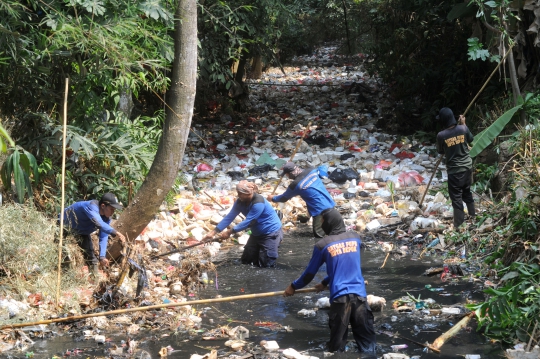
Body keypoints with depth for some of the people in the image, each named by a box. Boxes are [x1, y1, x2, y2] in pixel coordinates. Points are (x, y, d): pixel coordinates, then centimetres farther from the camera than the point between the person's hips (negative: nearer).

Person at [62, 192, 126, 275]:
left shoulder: (106, 218, -15)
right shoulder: (92, 207, -39)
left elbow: (103, 237, -16)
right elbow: (99, 223, -55)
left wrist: (102, 257, -27)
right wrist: (115, 232, -66)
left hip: (82, 233, 7)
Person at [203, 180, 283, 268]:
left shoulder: (258, 203, -30)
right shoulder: (240, 202, -7)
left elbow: (248, 222, -30)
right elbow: (229, 217, -8)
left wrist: (230, 232, -27)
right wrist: (214, 232, -15)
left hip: (272, 232, -8)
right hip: (257, 233, 8)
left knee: (266, 264, -10)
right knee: (245, 260, 11)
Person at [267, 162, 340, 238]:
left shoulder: (295, 185, -14)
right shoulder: (312, 170, 1)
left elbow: (284, 198, 4)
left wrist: (272, 198, 26)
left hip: (320, 211, -7)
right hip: (330, 204, 7)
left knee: (318, 234, 1)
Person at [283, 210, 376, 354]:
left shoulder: (322, 245, 2)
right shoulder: (355, 238, 12)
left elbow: (310, 273, 12)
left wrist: (294, 286, 31)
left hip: (339, 297, -2)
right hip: (359, 295, 2)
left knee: (336, 347, 3)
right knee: (368, 346, 1)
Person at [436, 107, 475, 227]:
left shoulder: (441, 135, -16)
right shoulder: (463, 128, -8)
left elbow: (441, 152, 0)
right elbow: (471, 139, 13)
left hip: (454, 170, -5)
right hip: (467, 166, 5)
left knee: (456, 197, 2)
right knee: (467, 191, 25)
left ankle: (459, 225, 5)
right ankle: (473, 215, 41)